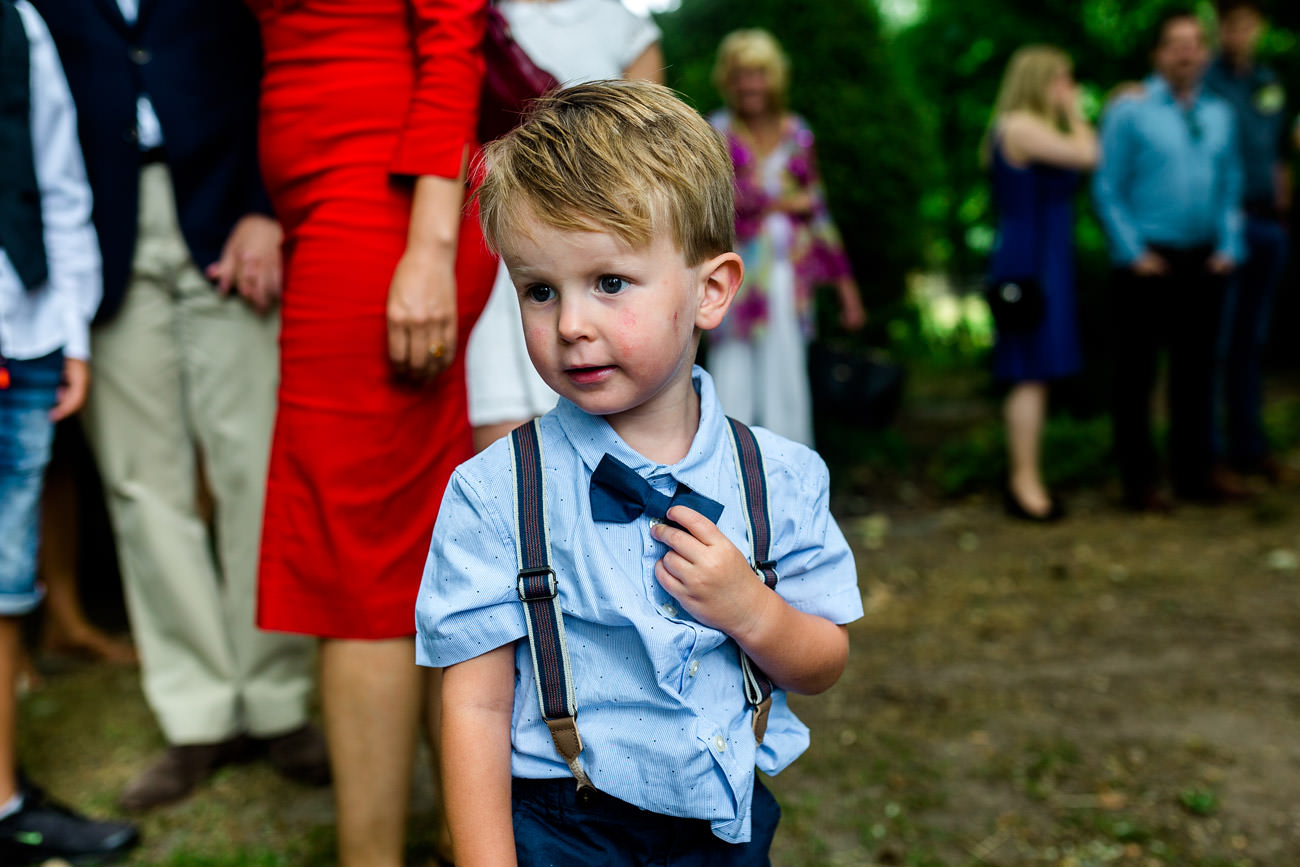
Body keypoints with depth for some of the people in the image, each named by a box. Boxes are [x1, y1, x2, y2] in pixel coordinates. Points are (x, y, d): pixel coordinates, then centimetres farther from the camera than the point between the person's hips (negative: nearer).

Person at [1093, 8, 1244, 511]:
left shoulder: (1219, 114, 13)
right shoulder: (1129, 111, -2)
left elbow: (1231, 186, 16)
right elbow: (1106, 189, -4)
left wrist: (1229, 245, 4)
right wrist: (1133, 253, -10)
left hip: (1204, 262, 5)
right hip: (1148, 263, -5)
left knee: (1196, 369, 10)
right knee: (1136, 372, 0)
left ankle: (1194, 473, 21)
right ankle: (1138, 480, 9)